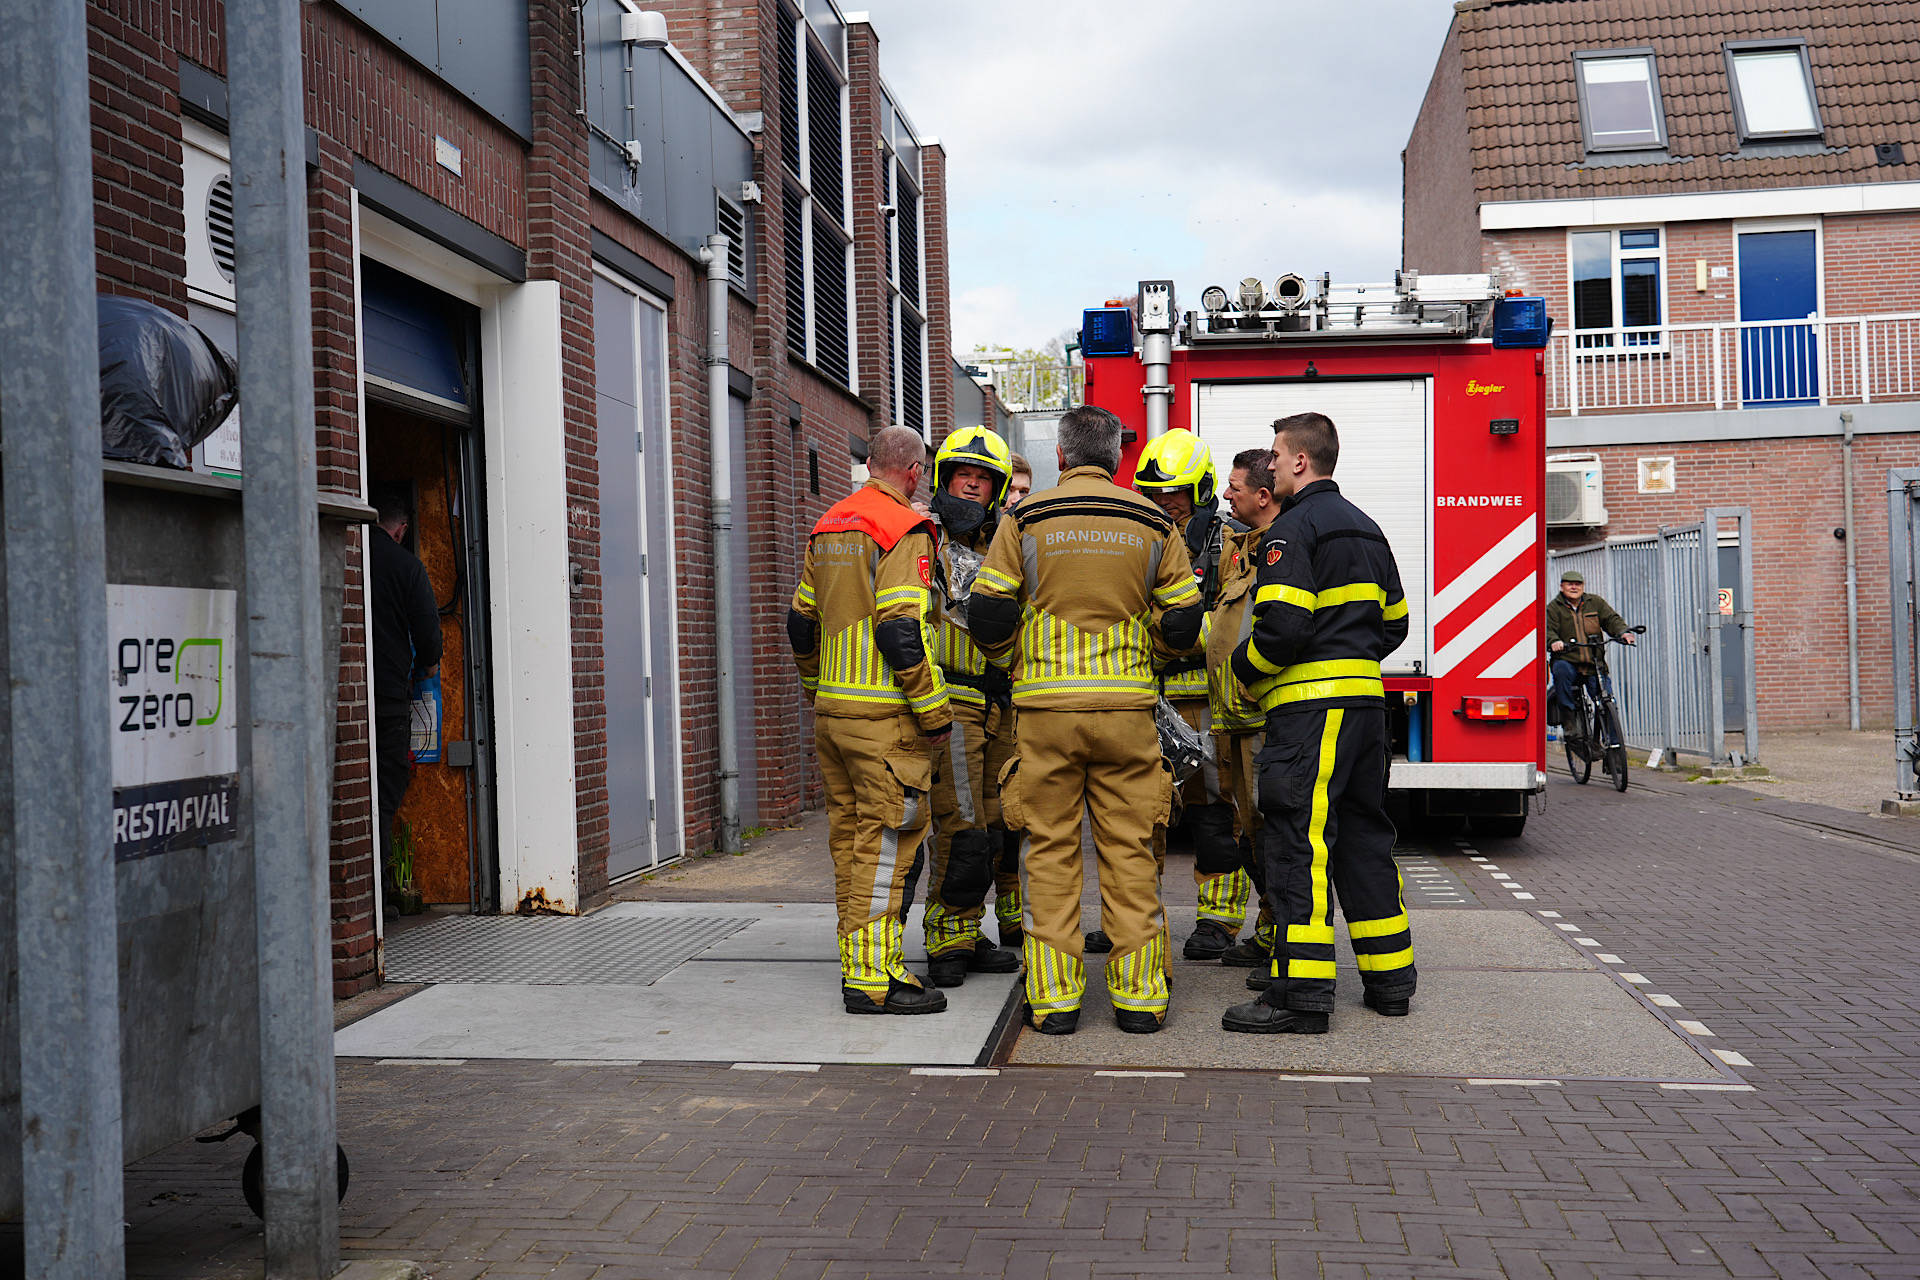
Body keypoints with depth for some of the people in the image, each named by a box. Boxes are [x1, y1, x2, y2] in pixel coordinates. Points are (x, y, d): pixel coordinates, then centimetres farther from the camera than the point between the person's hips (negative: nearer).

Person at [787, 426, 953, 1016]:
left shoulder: (827, 528, 15)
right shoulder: (905, 530, -11)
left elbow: (800, 625, 19)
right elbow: (901, 632, -20)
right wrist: (935, 714, -14)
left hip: (830, 711, 8)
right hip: (885, 717, -8)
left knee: (850, 836, 13)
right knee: (887, 841, -5)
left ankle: (857, 964, 21)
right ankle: (874, 978, -4)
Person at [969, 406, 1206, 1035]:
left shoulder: (1025, 519, 1)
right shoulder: (1153, 524, 6)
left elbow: (989, 615, -1)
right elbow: (1181, 625, 6)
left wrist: (1011, 656, 20)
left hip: (1046, 707, -1)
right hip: (1127, 707, 1)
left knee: (1050, 849, 6)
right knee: (1129, 850, 7)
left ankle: (1054, 996, 7)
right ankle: (1138, 994, 9)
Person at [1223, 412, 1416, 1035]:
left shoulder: (1294, 526, -10)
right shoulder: (1364, 527, 19)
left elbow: (1283, 625, -19)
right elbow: (1393, 621, 23)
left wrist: (1244, 668, -3)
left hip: (1309, 707, -9)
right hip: (1365, 699, 9)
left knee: (1299, 840, -9)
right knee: (1362, 833, 14)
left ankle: (1301, 993, -11)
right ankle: (1389, 976, 20)